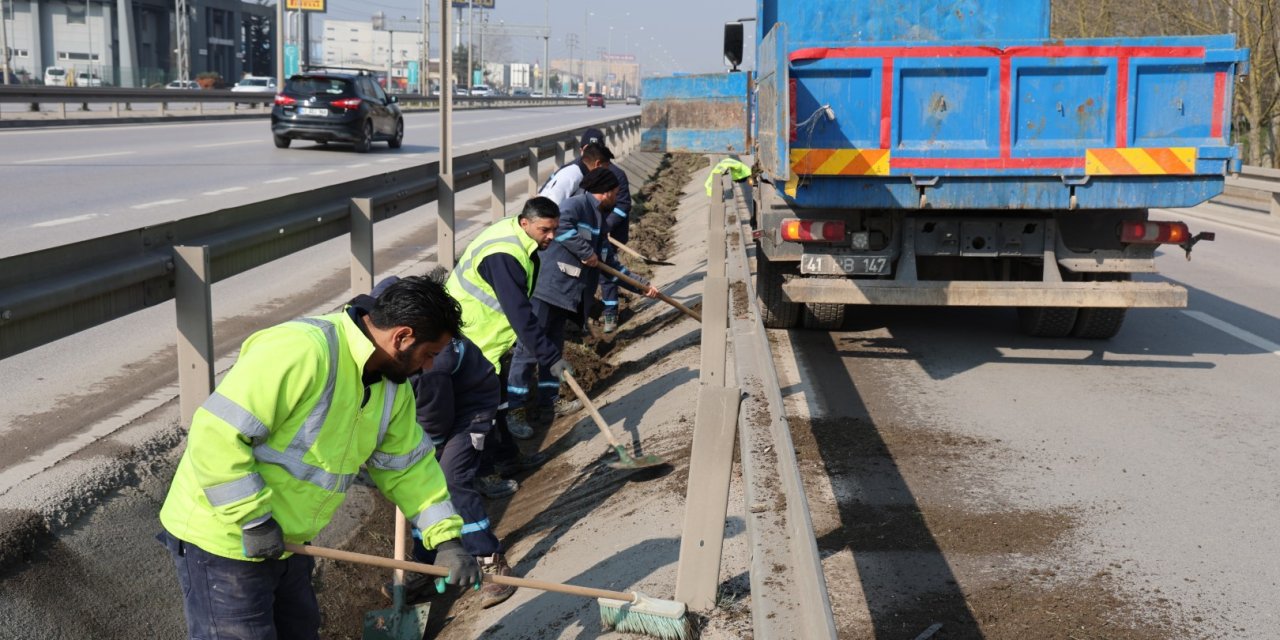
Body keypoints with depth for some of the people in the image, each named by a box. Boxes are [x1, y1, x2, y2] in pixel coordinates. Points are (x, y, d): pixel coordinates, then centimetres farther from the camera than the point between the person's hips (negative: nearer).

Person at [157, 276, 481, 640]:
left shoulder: (392, 385, 1)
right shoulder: (301, 351, -29)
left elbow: (408, 466, 10)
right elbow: (215, 434, -30)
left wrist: (446, 538, 1)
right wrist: (253, 519, -24)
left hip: (282, 541, 9)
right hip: (222, 539, -9)